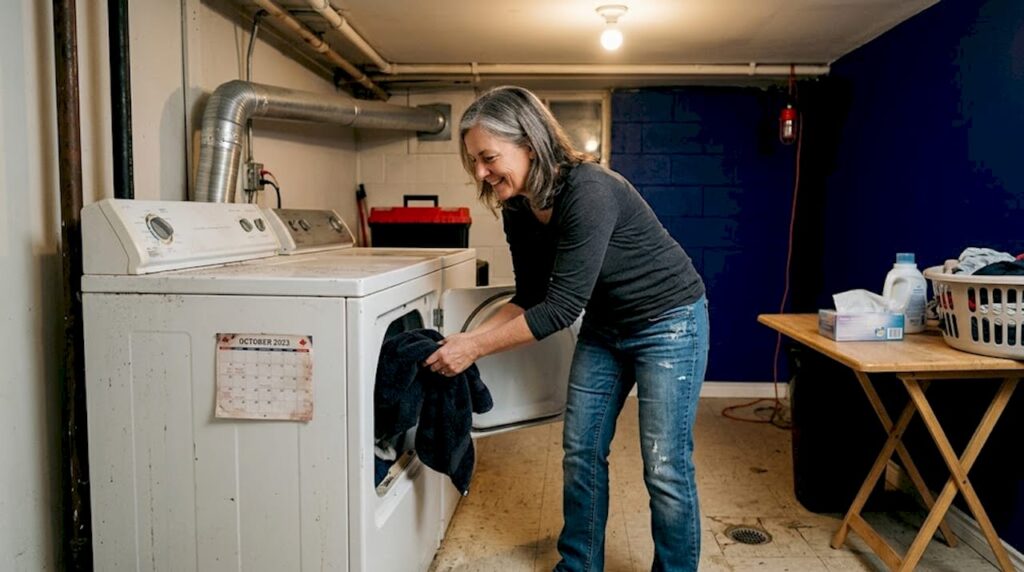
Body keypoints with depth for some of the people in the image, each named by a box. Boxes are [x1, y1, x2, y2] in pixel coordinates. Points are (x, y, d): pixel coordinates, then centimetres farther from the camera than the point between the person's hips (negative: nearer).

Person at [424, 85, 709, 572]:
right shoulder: (518, 211, -7)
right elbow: (530, 297, 3)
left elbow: (562, 306, -31)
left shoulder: (589, 191, -31)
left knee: (665, 468, -1)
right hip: (604, 326, 8)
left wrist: (475, 349, -26)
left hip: (669, 322, -7)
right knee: (581, 451, 11)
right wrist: (469, 336, -10)